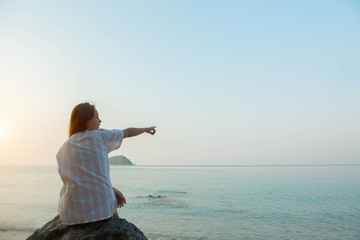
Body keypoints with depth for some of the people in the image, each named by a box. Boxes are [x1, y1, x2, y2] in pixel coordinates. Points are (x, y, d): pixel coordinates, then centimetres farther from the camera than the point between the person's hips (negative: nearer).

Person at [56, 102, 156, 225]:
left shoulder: (64, 148, 6)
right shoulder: (99, 136, -4)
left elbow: (82, 179, 8)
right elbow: (128, 132, 12)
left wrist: (111, 189, 11)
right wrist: (146, 129, 30)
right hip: (101, 209, -3)